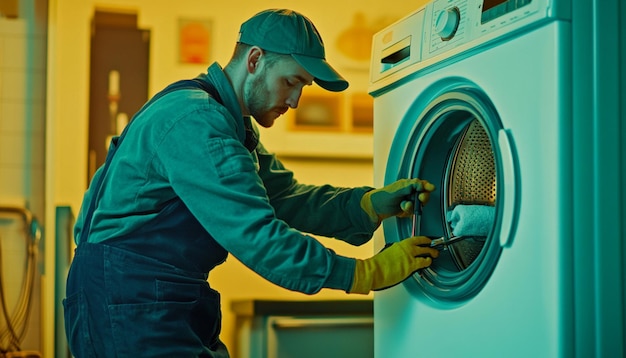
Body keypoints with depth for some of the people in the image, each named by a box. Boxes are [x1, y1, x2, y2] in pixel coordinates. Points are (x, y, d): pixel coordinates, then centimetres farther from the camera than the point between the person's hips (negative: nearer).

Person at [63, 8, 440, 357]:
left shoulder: (229, 122, 13)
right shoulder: (194, 119, -21)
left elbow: (285, 196, 9)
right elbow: (256, 235, -25)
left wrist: (372, 204, -6)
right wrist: (365, 273, -21)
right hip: (128, 304, -10)